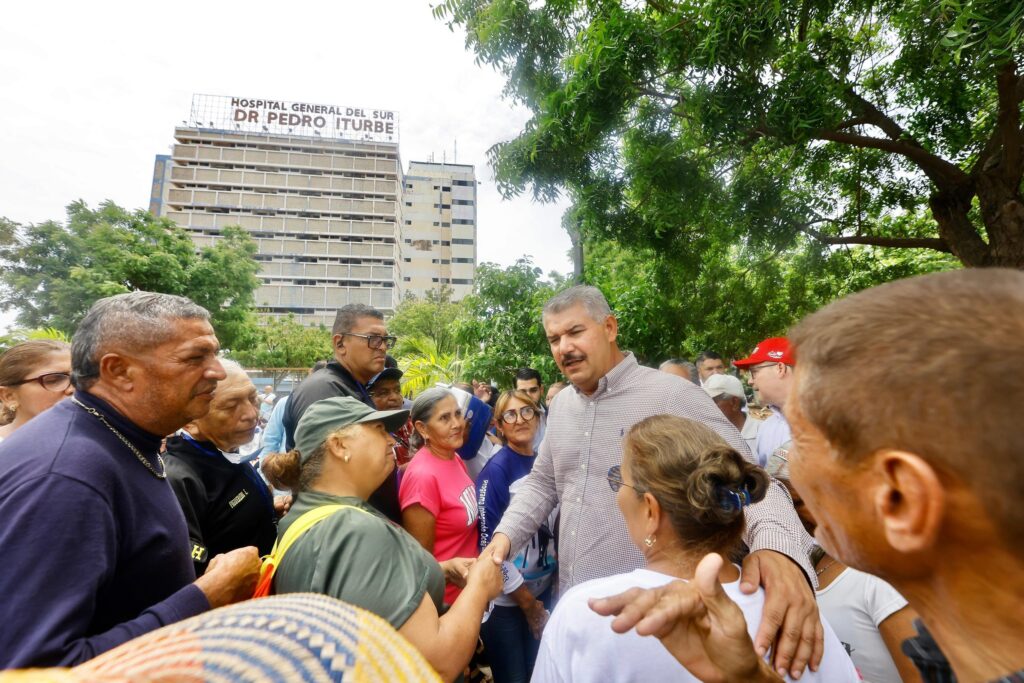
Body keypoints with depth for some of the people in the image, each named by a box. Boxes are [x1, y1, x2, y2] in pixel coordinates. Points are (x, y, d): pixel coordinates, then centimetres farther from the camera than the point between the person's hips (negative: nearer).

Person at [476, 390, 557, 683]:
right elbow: (488, 540, -19)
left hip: (544, 590, 6)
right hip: (505, 598, -5)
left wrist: (546, 589, 6)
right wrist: (526, 600, -12)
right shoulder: (497, 468, -19)